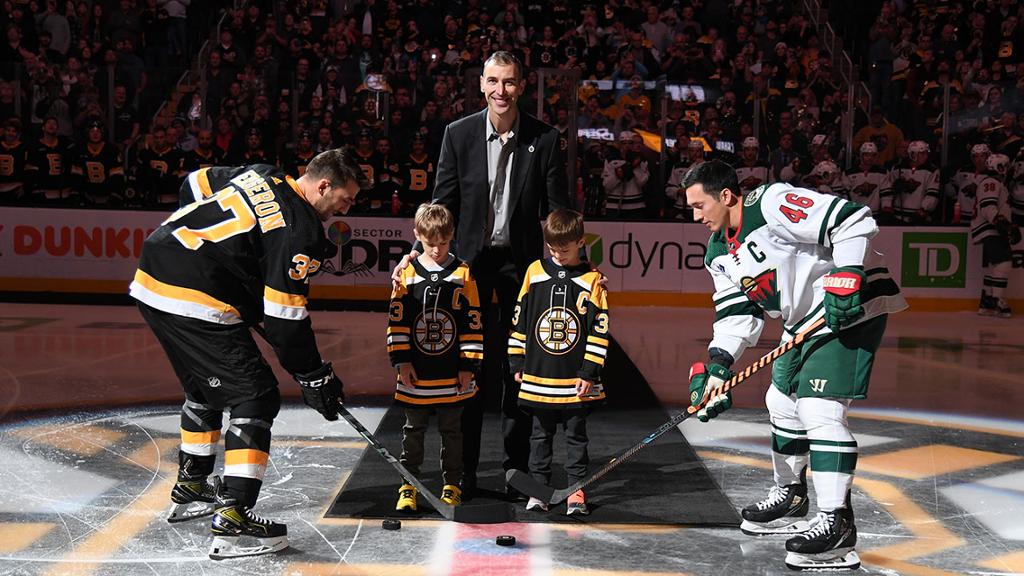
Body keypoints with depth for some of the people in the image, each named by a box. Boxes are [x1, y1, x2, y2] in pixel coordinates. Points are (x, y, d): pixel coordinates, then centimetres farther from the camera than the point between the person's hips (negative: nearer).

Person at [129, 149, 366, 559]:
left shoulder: (260, 175, 12)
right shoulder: (300, 231, -12)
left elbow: (195, 184, 27)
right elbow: (283, 319, -13)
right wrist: (314, 377, -3)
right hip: (195, 304, -10)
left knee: (207, 385, 26)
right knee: (256, 396, -5)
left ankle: (190, 488, 41)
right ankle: (233, 519, -10)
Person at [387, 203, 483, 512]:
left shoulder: (463, 274, -2)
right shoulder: (407, 274, -1)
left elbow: (473, 323, 0)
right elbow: (397, 320, 1)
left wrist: (469, 365, -2)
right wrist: (402, 360, -4)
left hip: (452, 375, 0)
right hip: (415, 375, 1)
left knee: (451, 431, 10)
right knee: (413, 431, 10)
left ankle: (451, 486, 22)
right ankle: (408, 487, 21)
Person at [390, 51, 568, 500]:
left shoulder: (544, 138, -2)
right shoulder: (459, 134, 0)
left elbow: (557, 210, 0)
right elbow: (443, 202, 2)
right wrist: (419, 251, -9)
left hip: (521, 260, 0)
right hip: (471, 258, 0)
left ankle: (517, 463, 19)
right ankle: (464, 468, 11)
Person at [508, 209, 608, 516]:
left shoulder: (592, 279, -4)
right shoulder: (535, 272, 3)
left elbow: (600, 329, -4)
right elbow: (520, 320, 8)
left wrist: (589, 372, -7)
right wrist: (517, 363, 7)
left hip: (576, 380, -2)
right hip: (538, 376, 2)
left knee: (576, 435, 8)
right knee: (541, 434, 12)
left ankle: (577, 490, 18)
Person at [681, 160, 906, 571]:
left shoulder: (772, 204, -21)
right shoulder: (719, 253, 7)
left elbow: (853, 221, -24)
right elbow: (737, 314, 5)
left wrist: (844, 280, -30)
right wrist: (718, 363, -8)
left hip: (851, 306, -10)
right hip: (805, 319, 10)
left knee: (819, 407, -18)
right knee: (783, 401, 18)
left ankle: (835, 524, -14)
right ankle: (790, 497, 35)